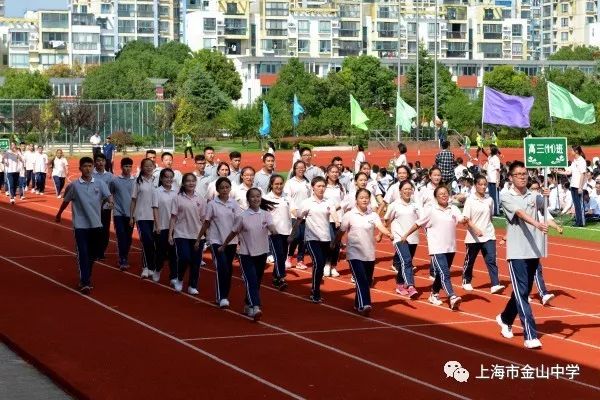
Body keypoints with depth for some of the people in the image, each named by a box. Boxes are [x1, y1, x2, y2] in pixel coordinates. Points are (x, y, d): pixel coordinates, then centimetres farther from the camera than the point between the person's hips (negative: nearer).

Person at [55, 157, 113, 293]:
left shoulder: (99, 183, 2)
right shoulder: (74, 185, -2)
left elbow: (108, 195, -8)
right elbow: (66, 200, 11)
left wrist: (110, 202, -31)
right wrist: (59, 214, 21)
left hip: (96, 224, 3)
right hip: (80, 224, -3)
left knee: (93, 254, 11)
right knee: (82, 254, -9)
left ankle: (87, 276, 31)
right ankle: (85, 282, -10)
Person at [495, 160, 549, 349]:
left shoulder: (534, 196, 9)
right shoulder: (506, 197, -7)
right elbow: (520, 213, -22)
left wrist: (548, 195, -24)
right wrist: (536, 224, -38)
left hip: (534, 251, 5)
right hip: (517, 252, -5)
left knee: (524, 292, 15)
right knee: (521, 292, -10)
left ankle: (505, 319, 40)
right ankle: (530, 336, -13)